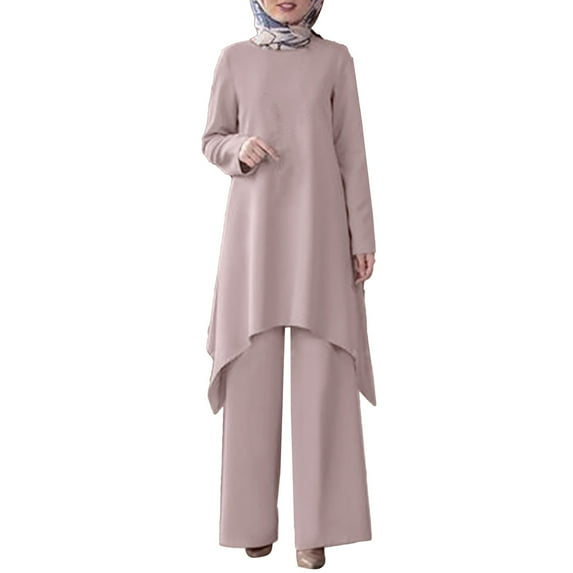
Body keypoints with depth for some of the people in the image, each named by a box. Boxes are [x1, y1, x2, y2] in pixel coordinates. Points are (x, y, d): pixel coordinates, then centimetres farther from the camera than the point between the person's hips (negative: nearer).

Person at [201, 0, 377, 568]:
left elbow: (351, 151, 5)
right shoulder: (234, 58, 8)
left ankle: (315, 525, 8)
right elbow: (212, 139, 12)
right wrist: (240, 149, -12)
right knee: (253, 371, 2)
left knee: (322, 374, -3)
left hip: (318, 228, 0)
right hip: (254, 227, 1)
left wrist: (362, 236, -1)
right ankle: (254, 517, 16)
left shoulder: (335, 58, 7)